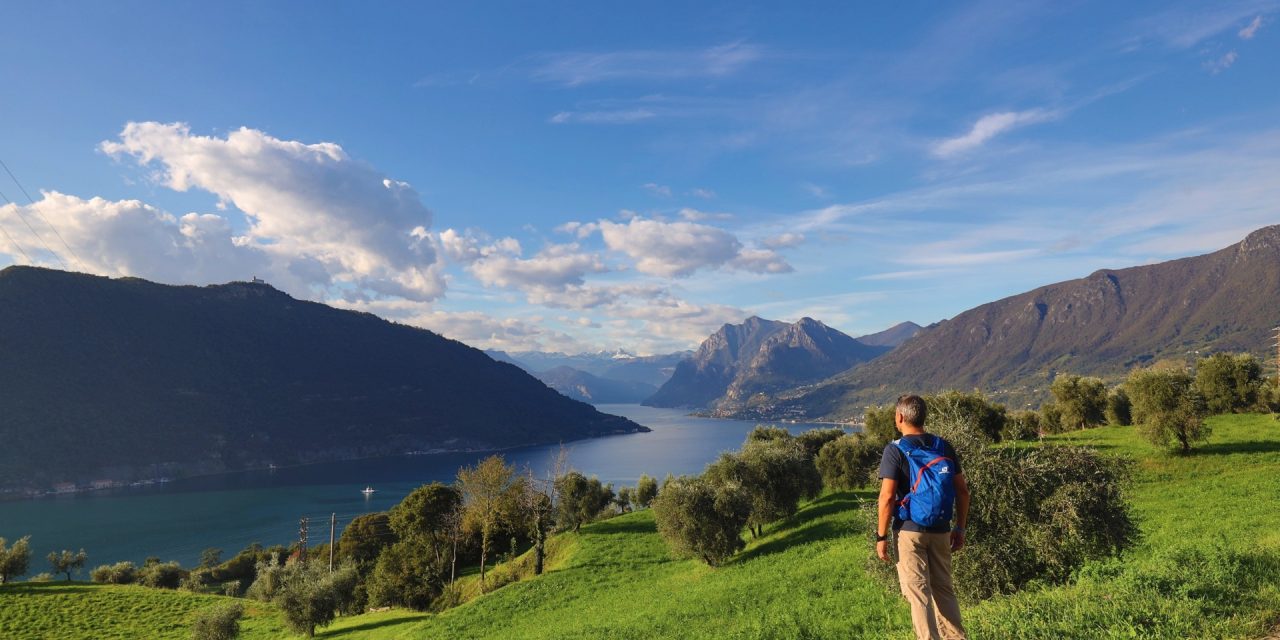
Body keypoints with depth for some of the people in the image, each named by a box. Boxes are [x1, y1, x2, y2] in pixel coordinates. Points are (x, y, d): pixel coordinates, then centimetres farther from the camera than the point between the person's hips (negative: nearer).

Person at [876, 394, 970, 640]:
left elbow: (887, 497, -15)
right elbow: (963, 491, 6)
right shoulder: (944, 446, 4)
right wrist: (960, 528, 14)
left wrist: (881, 536, -9)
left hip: (910, 531, -5)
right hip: (941, 531, 5)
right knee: (944, 589, 17)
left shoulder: (895, 450, -11)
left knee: (918, 591, 2)